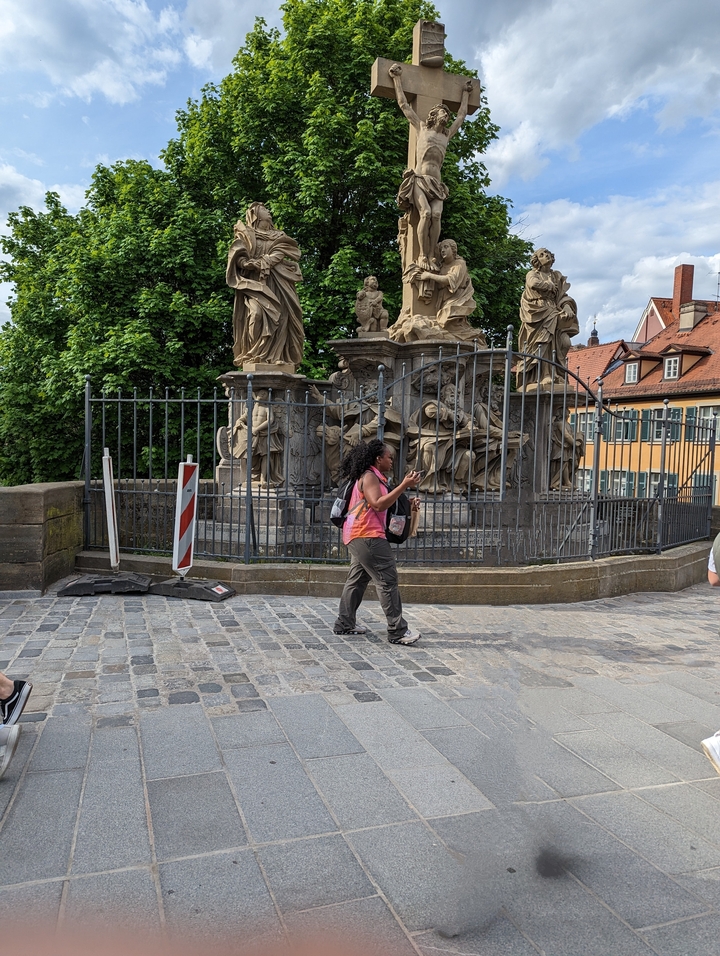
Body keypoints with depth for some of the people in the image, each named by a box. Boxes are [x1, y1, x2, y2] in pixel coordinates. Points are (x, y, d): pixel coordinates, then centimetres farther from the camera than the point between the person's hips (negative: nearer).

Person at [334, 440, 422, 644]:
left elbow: (384, 507, 20)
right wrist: (404, 485, -24)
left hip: (360, 536, 11)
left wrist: (407, 506, 8)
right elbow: (378, 505, -22)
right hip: (366, 536, -11)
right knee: (387, 580, -11)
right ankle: (398, 631, -10)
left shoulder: (375, 478, 21)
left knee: (358, 579, 14)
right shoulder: (369, 477, -11)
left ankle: (345, 624, 20)